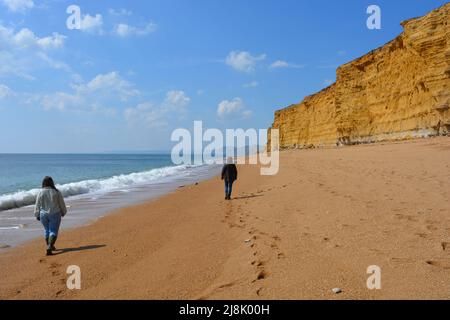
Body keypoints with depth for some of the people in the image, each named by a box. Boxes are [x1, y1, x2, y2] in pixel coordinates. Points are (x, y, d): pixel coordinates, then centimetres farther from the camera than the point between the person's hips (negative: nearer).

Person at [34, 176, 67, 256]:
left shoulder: (40, 193, -4)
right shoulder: (56, 192, -7)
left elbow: (37, 205, 1)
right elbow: (62, 204, 0)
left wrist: (37, 215, 13)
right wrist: (63, 212, 16)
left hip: (43, 215, 2)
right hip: (55, 214, -2)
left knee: (47, 230, 19)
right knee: (53, 231, 0)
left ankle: (50, 246, 30)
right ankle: (49, 247, -18)